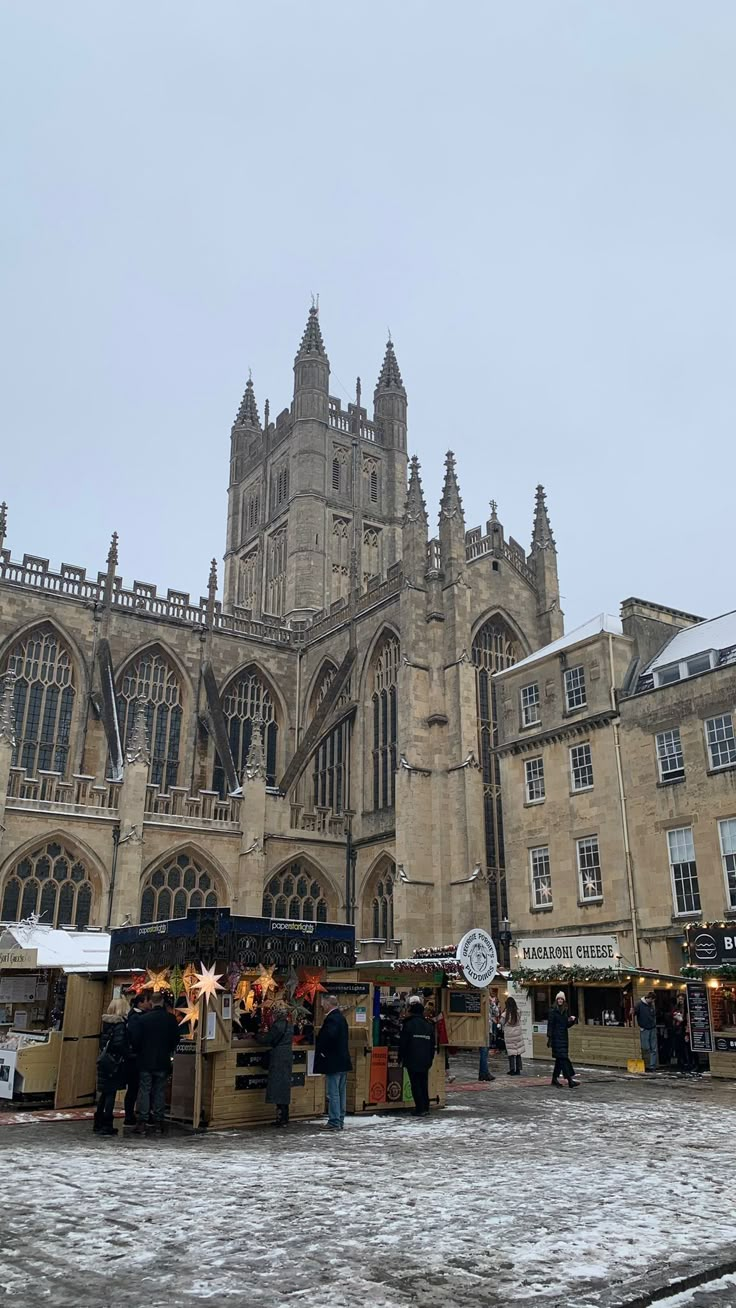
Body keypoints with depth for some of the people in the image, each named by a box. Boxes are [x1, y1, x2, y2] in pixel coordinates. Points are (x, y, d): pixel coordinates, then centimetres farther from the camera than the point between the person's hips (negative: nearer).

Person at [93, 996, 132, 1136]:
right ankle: (106, 1126, 1)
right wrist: (127, 1054, -9)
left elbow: (102, 1041, 14)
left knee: (103, 1093, 14)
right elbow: (119, 1044, -21)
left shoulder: (106, 1022, 8)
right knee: (111, 1093, -1)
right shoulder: (120, 1024, -15)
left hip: (103, 1061, 7)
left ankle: (98, 1124, 21)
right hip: (114, 1062, -7)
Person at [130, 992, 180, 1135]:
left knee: (144, 1090, 5)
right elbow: (176, 1039, 1)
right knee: (160, 1091, 9)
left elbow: (135, 1040, -7)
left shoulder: (142, 1019, -9)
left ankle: (142, 1122, 4)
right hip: (163, 1062, 1)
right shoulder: (171, 1019, -4)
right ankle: (158, 1121, 11)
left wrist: (139, 1053, 11)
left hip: (145, 1061, -1)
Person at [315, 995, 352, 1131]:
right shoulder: (341, 1018, 12)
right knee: (341, 1093, 13)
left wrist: (323, 1052, -15)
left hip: (333, 1062, -10)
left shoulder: (331, 1019, -17)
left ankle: (334, 1122, -1)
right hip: (343, 1061, 10)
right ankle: (340, 1121, 20)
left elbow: (329, 1036, -31)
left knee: (333, 1094, -4)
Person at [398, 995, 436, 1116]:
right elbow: (433, 1044, 13)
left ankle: (420, 1109, -3)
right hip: (425, 1061, 5)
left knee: (416, 1085, -1)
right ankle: (425, 1107, 19)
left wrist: (401, 1057, 2)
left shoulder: (408, 1024, -10)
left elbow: (403, 1044, -9)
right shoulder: (429, 1025, 8)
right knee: (424, 1084, 14)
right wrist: (430, 1058, 19)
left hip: (412, 1061, -5)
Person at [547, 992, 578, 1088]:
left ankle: (554, 1079, 21)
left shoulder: (566, 1011, 11)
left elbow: (567, 1025, 13)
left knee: (560, 1059, 11)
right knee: (563, 1058, -11)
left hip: (564, 1037, 7)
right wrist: (549, 1038, -14)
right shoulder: (553, 1011, -7)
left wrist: (572, 1020, -6)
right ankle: (570, 1080, -16)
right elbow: (550, 1025, -10)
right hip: (556, 1037, -7)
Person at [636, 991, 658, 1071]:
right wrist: (640, 1026, -7)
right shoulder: (640, 1004, -9)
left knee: (654, 1049, 4)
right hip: (644, 1030, -5)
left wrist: (654, 1024, 13)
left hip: (653, 1029, 5)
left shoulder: (652, 1005, 6)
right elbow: (635, 1014, -7)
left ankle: (652, 1066, 9)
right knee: (646, 1049, -3)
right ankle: (646, 1067, 5)